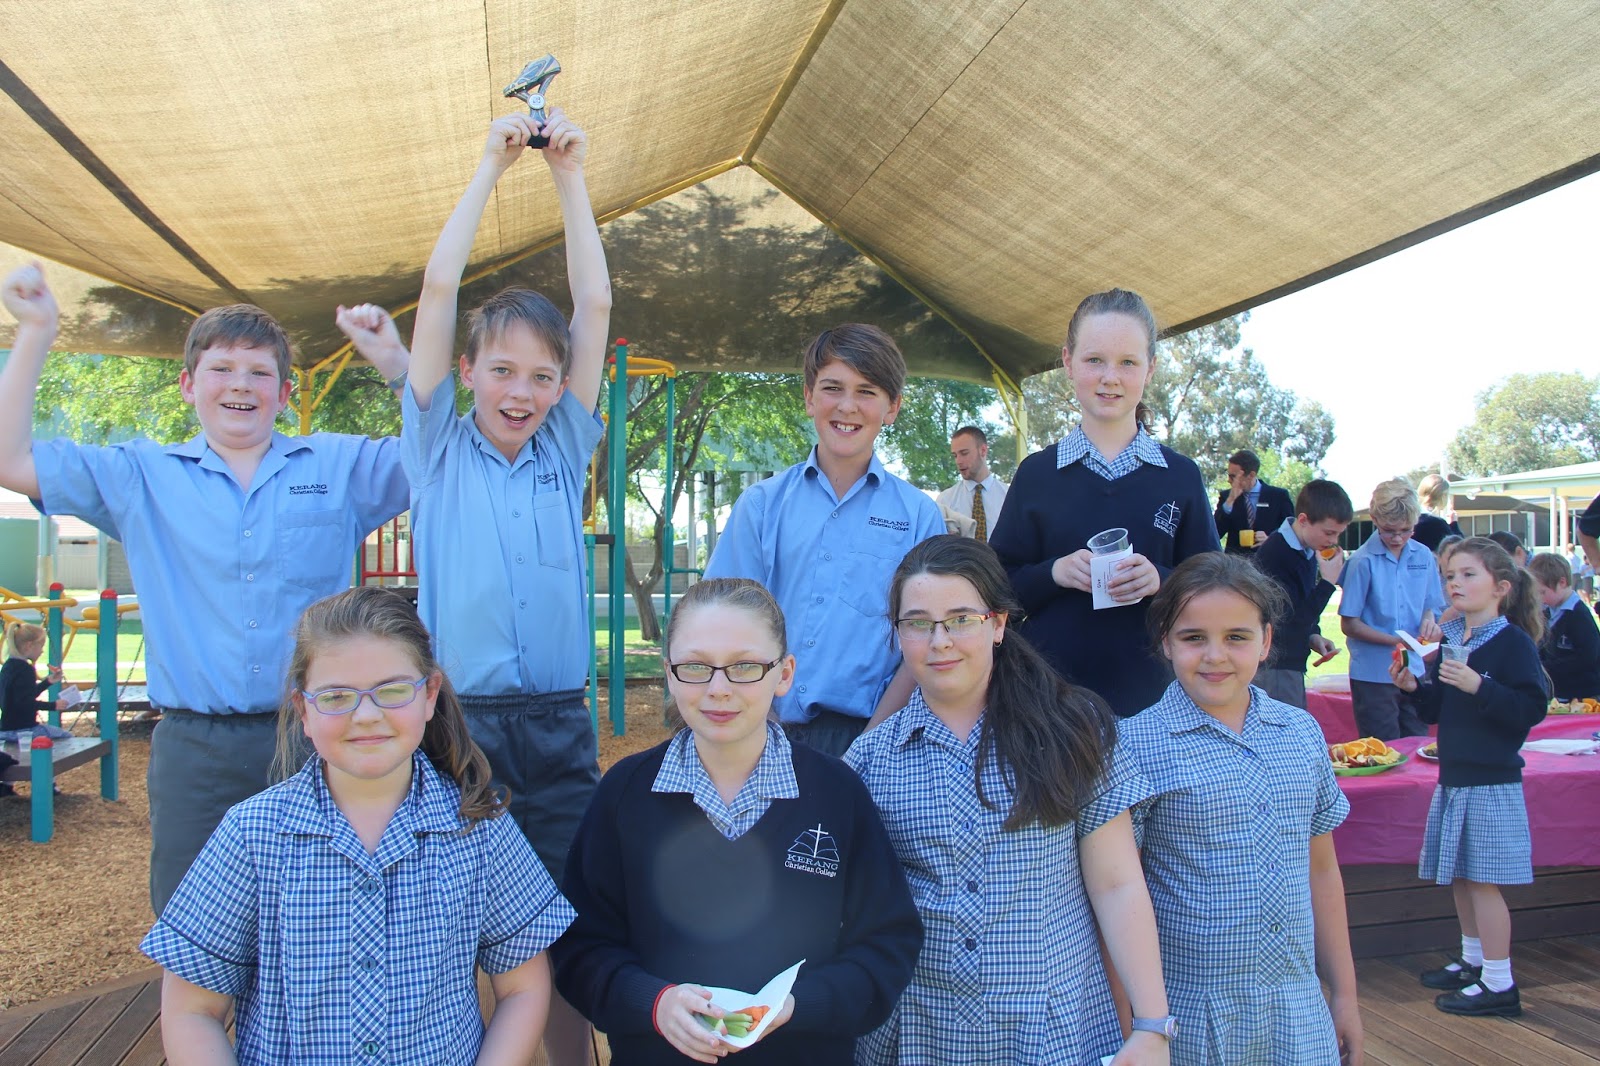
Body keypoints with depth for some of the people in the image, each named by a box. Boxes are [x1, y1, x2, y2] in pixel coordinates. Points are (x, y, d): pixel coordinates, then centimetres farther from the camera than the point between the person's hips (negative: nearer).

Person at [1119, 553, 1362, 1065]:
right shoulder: (1137, 743, -13)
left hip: (1299, 1013, 4)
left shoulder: (1303, 733, 3)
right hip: (1190, 1019, -4)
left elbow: (1321, 869, 12)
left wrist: (1344, 993, 15)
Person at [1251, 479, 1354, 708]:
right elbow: (1292, 622, -22)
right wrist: (1328, 582, -20)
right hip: (1274, 669, -9)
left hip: (1293, 664, 9)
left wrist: (1313, 636, 2)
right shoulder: (1274, 555, -21)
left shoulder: (1309, 550, 7)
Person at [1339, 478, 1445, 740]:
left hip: (1414, 671, 4)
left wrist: (1429, 617, -8)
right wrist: (1393, 640, -19)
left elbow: (1433, 607, 14)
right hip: (1373, 675, -4)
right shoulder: (1363, 561, -10)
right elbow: (1349, 624, -8)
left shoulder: (1423, 557, 4)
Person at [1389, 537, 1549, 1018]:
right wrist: (1414, 686, -2)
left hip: (1491, 781, -8)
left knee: (1482, 879, -3)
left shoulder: (1514, 642, -12)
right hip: (1454, 776, 8)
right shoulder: (1450, 639, 9)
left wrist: (1479, 686, -29)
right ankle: (1472, 960, 31)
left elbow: (1531, 709, -20)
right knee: (1458, 875, 16)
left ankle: (1499, 984, 8)